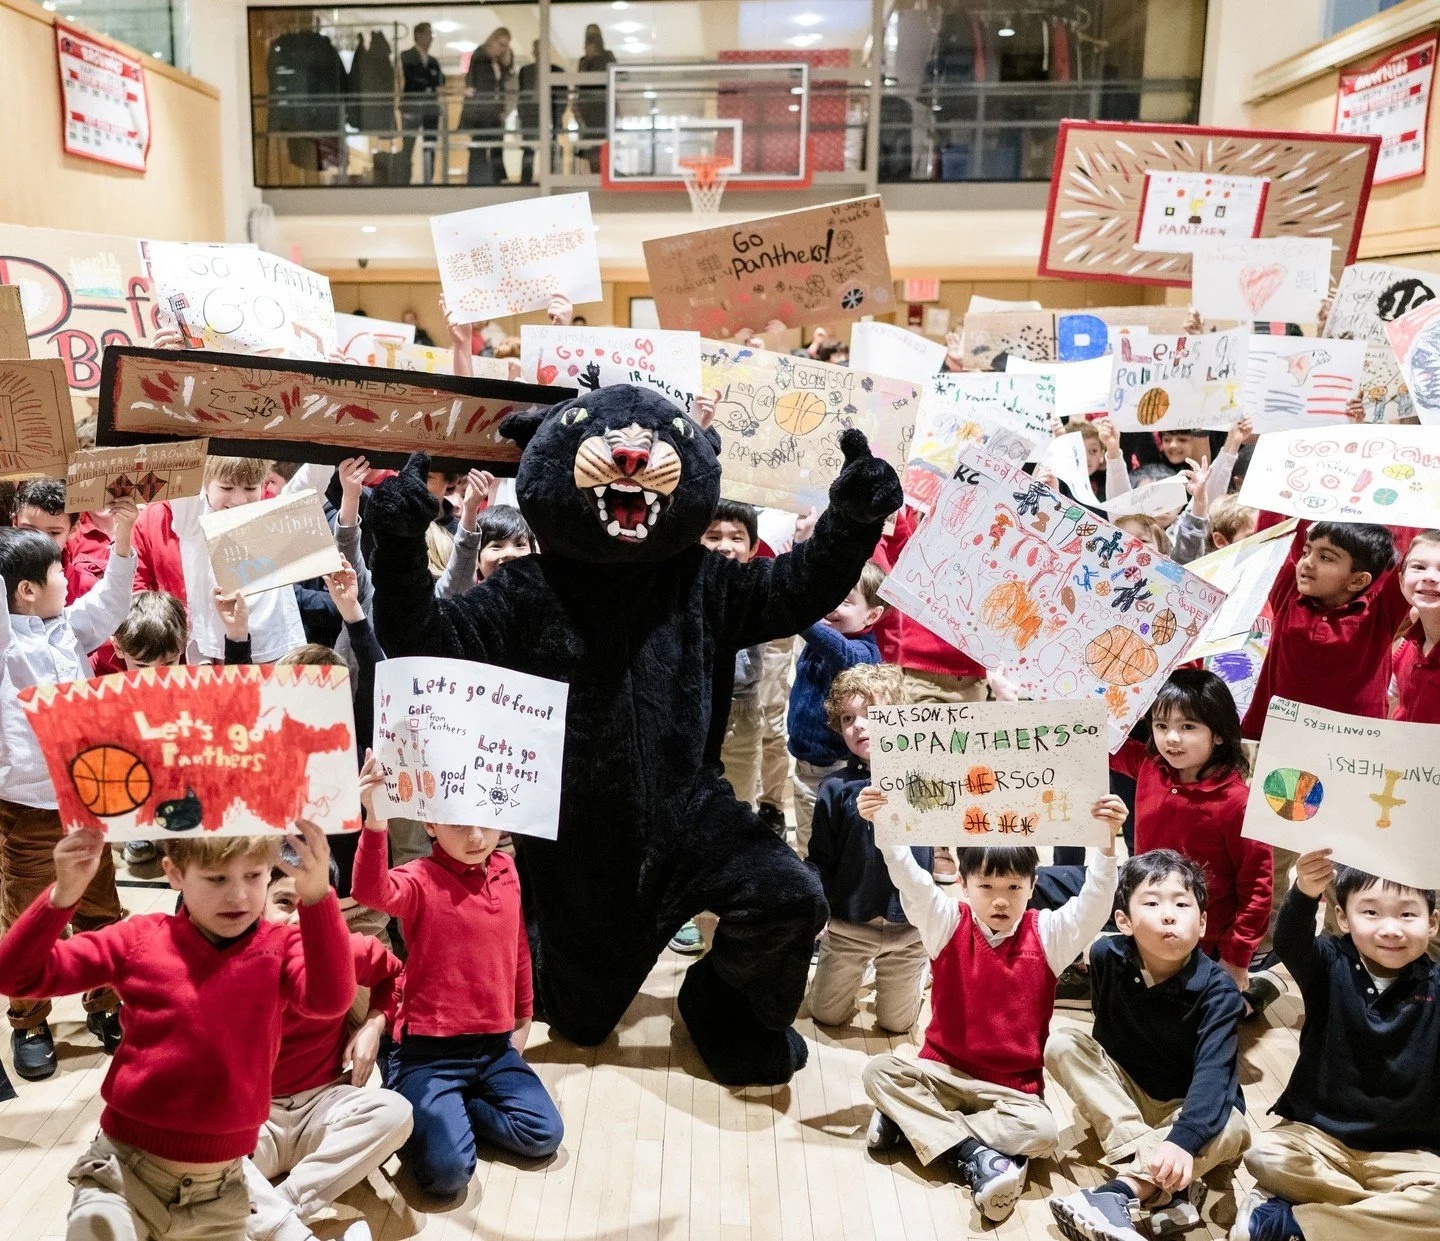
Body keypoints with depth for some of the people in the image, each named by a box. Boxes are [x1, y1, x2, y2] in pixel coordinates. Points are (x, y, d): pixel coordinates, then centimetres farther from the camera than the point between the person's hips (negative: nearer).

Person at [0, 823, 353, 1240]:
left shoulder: (281, 948, -8)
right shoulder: (141, 939, -6)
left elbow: (331, 999, -29)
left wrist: (317, 894, -44)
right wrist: (64, 894, -25)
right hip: (122, 1173, -1)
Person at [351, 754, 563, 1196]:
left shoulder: (506, 872, 4)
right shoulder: (422, 880, -13)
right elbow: (371, 892, -37)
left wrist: (522, 1019, 23)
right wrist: (375, 823, -53)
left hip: (494, 1045, 6)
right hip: (430, 1052, -5)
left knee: (544, 1135, -5)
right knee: (448, 1171, -17)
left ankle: (446, 1109, 13)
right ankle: (405, 1100, 12)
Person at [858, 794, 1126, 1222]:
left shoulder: (1047, 933, -3)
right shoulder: (948, 924, -4)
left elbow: (1093, 906, -19)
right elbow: (911, 883, -20)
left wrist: (1106, 844, -34)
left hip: (1014, 1087, 0)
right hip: (944, 1072, 1)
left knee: (1040, 1132, -30)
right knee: (880, 1069, -23)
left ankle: (909, 1120, -17)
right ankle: (974, 1155, -27)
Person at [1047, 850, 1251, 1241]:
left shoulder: (1217, 989, -24)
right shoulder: (1107, 956, -15)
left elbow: (1213, 1073, -38)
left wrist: (1183, 1139, -53)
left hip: (1188, 1104, -3)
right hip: (1124, 1093, 4)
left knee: (1230, 1128, -36)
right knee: (1062, 1043, -22)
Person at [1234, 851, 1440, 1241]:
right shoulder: (1331, 965, -5)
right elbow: (1291, 944, -28)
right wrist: (1304, 895, -51)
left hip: (1405, 1152, 1)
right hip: (1317, 1132, -1)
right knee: (1265, 1155, -26)